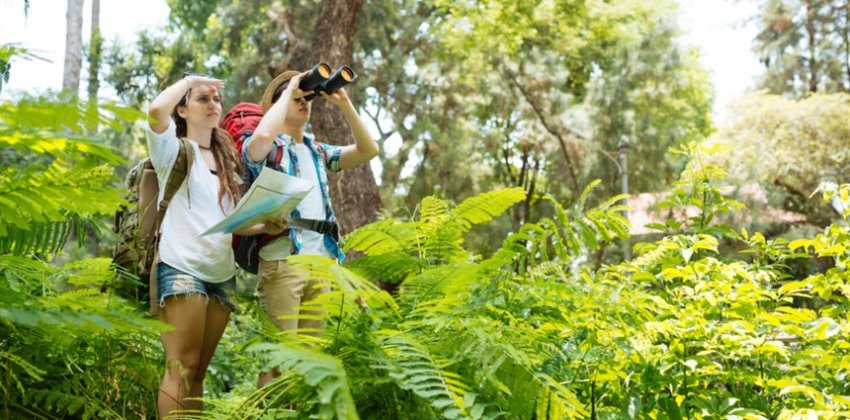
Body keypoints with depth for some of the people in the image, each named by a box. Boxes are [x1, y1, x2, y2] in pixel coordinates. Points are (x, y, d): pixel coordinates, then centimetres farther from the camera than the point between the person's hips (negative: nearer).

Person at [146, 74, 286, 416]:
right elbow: (156, 110, -20)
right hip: (182, 268, -6)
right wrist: (188, 80, -3)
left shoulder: (227, 160, 21)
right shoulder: (173, 148, 3)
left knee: (198, 372, 9)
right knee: (181, 368, -11)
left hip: (223, 274, 6)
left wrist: (263, 226, 2)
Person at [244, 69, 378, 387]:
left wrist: (344, 104, 5)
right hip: (282, 262, -6)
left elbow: (368, 151, 12)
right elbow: (262, 136, -24)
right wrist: (288, 91, -11)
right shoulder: (265, 148, 1)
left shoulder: (317, 151, 19)